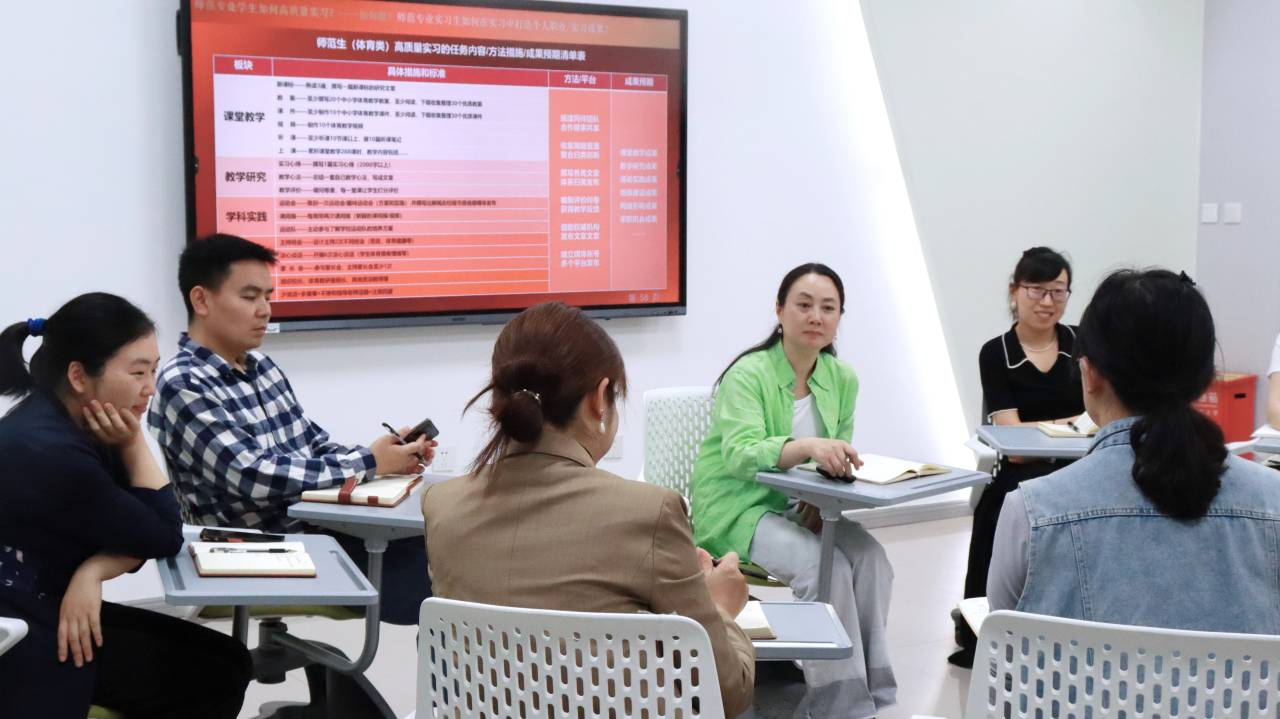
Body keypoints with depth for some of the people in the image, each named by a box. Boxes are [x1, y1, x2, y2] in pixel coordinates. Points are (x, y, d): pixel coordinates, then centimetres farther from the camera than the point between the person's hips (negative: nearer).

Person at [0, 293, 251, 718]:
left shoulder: (76, 427, 2)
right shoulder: (48, 451, -25)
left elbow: (136, 535, 2)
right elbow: (165, 538, -15)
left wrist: (93, 572, -18)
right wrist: (133, 445, -12)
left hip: (52, 612, 8)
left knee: (222, 667, 1)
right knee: (210, 673, -8)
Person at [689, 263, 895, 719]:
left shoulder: (842, 379, 3)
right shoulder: (748, 374, -16)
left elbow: (838, 459, 10)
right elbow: (740, 453, -32)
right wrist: (807, 446, -51)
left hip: (794, 507, 6)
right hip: (736, 509, -5)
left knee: (870, 555, -21)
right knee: (825, 566, -29)